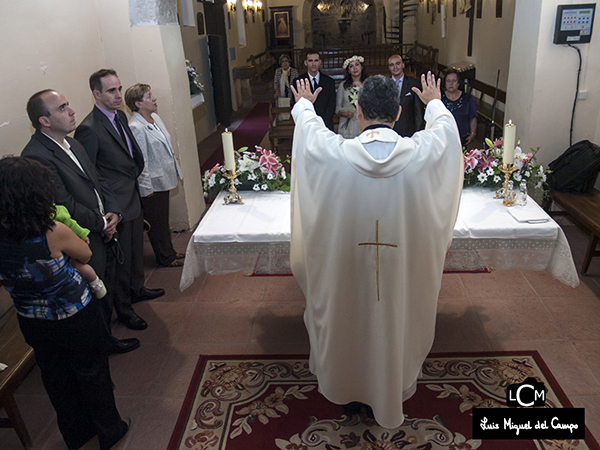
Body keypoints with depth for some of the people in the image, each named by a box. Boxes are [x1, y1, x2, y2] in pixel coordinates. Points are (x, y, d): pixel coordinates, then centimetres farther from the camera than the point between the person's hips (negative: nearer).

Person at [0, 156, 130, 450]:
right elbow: (87, 255, -9)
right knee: (91, 372, 17)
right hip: (75, 318, -4)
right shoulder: (54, 233, -30)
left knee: (55, 375, 24)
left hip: (31, 323, 5)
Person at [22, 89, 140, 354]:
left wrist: (113, 213, -2)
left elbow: (97, 180, 13)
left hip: (103, 232, 9)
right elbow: (65, 207, -23)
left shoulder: (71, 143, 8)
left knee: (107, 290, 22)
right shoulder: (36, 156, -22)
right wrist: (102, 222, -11)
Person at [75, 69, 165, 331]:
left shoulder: (120, 116, 6)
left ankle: (137, 289, 46)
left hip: (134, 198, 9)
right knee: (121, 258, 6)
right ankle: (123, 309, 23)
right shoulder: (89, 129, -21)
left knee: (136, 250, 24)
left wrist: (134, 175, 13)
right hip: (116, 206, -8)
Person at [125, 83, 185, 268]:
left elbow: (168, 148, 15)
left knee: (164, 220, 22)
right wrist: (146, 188, -19)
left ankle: (169, 251, 37)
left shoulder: (155, 118, 6)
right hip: (151, 186, -9)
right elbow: (139, 162, -21)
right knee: (157, 224, 9)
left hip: (164, 180, 9)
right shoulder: (135, 128, -22)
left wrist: (176, 170, 18)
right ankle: (165, 258, 25)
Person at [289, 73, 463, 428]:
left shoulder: (333, 153, -21)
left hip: (345, 269, 0)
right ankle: (391, 398, 49)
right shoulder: (423, 152, -19)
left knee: (348, 323, 24)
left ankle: (345, 388, 50)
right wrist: (435, 103, 28)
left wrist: (304, 105, 26)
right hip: (403, 270, 1)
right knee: (394, 326, 24)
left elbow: (308, 127, 3)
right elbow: (445, 126, 6)